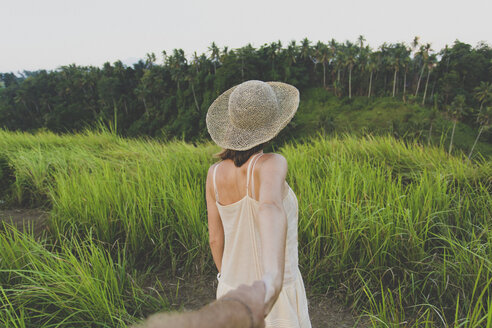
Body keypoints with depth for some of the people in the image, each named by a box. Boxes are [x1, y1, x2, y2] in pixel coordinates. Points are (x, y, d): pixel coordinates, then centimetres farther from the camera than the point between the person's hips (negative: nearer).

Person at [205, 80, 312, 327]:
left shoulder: (215, 173, -11)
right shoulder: (271, 164, -27)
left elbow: (215, 238, -2)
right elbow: (270, 207, -51)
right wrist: (273, 277, -68)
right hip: (276, 301, -4)